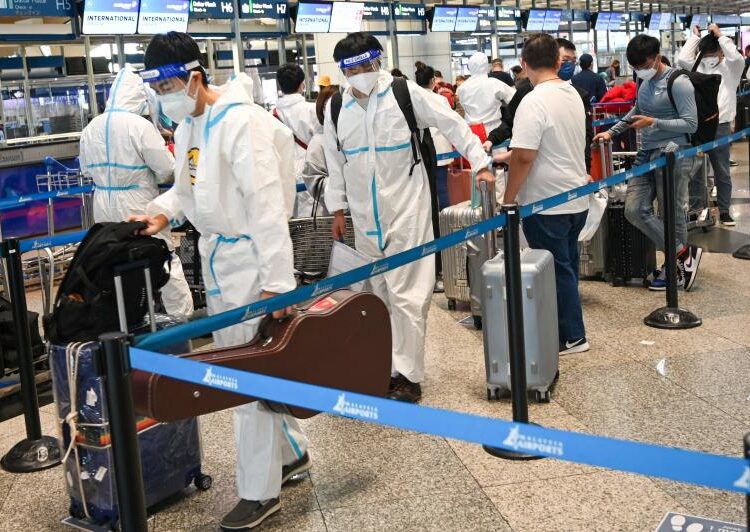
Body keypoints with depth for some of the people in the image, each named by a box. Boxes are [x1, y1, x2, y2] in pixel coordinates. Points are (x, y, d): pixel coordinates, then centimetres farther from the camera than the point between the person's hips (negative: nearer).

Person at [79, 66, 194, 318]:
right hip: (137, 205, -5)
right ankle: (181, 316, 11)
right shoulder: (140, 125, -17)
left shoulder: (90, 128, 2)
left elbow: (86, 169, 13)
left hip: (104, 205, 6)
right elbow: (167, 170, -14)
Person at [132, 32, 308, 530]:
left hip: (251, 260, -9)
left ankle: (260, 491, 13)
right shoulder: (187, 127, 9)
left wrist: (276, 280, -23)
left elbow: (267, 203, -22)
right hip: (217, 259, 9)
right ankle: (291, 452, 36)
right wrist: (163, 210, 0)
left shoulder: (241, 121, -19)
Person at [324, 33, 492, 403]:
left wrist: (480, 164, -7)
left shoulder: (405, 93, -6)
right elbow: (334, 162, 13)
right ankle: (384, 365, 25)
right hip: (365, 215, 5)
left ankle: (408, 377, -1)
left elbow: (451, 123, -3)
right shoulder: (336, 108, 6)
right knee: (379, 293, 12)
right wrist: (337, 208, 14)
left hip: (407, 208, -4)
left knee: (406, 294, -6)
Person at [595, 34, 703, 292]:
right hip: (646, 154, 8)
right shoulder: (645, 81, 13)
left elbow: (691, 124, -13)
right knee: (635, 210, -2)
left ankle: (676, 265, 15)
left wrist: (654, 122, -19)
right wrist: (612, 132, 23)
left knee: (673, 213, -1)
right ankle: (684, 253, 7)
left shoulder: (678, 83, -10)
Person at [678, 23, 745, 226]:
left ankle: (724, 210, 16)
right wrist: (695, 36, 1)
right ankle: (697, 207, 13)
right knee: (694, 170, 4)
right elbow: (682, 59, -5)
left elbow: (737, 58, -17)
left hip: (720, 127, -2)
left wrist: (720, 35, -10)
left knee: (722, 172, 7)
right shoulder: (698, 67, 11)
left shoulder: (730, 68, 4)